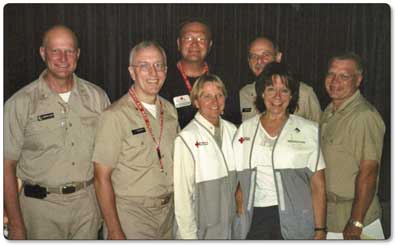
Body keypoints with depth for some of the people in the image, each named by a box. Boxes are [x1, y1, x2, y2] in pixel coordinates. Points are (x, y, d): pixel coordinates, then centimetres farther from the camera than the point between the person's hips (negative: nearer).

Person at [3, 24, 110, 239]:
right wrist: (15, 224, -7)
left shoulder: (96, 97, 2)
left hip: (88, 203, 3)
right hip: (42, 207, -2)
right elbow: (8, 166, -5)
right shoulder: (20, 103, -7)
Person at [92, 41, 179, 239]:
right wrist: (114, 231, -16)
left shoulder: (169, 110, 3)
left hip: (168, 213, 6)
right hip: (131, 216, -6)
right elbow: (102, 178, -15)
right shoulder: (115, 116, -16)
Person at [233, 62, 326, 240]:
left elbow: (318, 185, -3)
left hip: (294, 220, -2)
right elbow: (237, 179, 10)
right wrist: (240, 207, -1)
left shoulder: (308, 130, -1)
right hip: (254, 220, 2)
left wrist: (320, 231, -6)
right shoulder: (245, 129, 7)